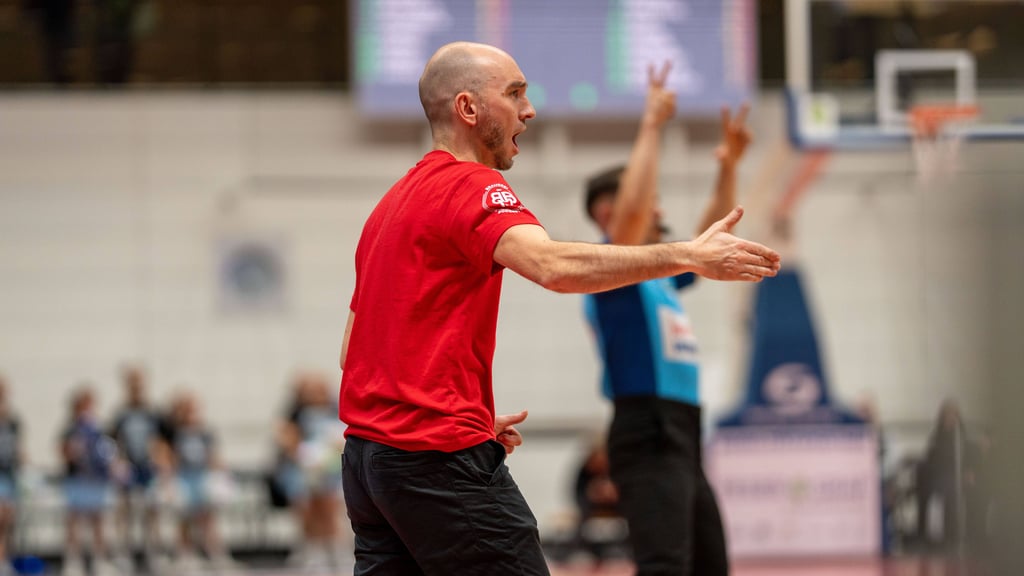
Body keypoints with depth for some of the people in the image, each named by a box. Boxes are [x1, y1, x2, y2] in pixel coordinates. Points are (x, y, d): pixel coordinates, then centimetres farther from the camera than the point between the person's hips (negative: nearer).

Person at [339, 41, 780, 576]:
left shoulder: (393, 203, 20)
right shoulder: (470, 186, -9)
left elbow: (355, 346, 23)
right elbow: (553, 265, -29)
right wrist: (689, 255, -30)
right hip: (440, 460, -10)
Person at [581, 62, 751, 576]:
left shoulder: (659, 276, 20)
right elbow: (632, 209, -25)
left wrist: (728, 167, 18)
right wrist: (651, 125, -21)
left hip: (683, 441, 10)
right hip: (647, 441, -10)